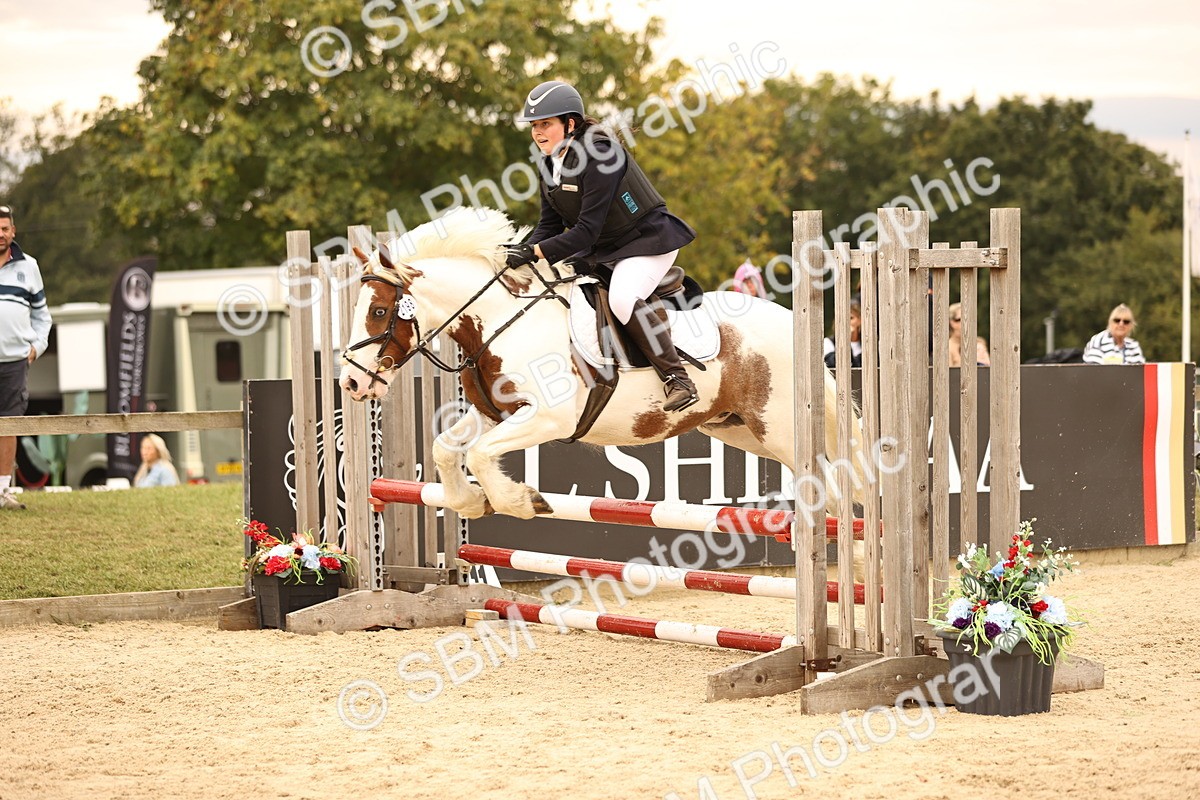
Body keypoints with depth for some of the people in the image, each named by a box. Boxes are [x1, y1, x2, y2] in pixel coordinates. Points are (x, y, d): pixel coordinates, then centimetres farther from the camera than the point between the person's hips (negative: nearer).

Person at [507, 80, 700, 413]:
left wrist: (535, 252, -34)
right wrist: (521, 252, -15)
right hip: (602, 249, 10)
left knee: (623, 300, -32)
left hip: (648, 239, -10)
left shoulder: (599, 156, -25)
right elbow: (551, 224, 3)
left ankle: (678, 380, -25)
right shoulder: (549, 165, 2)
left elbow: (587, 230, -29)